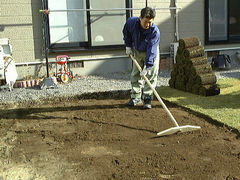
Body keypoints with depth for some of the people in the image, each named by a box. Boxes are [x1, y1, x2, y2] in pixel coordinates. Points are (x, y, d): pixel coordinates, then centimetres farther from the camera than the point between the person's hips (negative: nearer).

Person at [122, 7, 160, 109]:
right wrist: (128, 46, -3)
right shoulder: (131, 22, -25)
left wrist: (148, 67, -43)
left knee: (151, 75, -8)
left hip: (151, 52, -3)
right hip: (137, 51, 4)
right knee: (135, 74, 7)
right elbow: (126, 32, 0)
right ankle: (136, 97, 18)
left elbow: (151, 50, -38)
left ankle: (147, 99, -1)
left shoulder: (155, 31, -34)